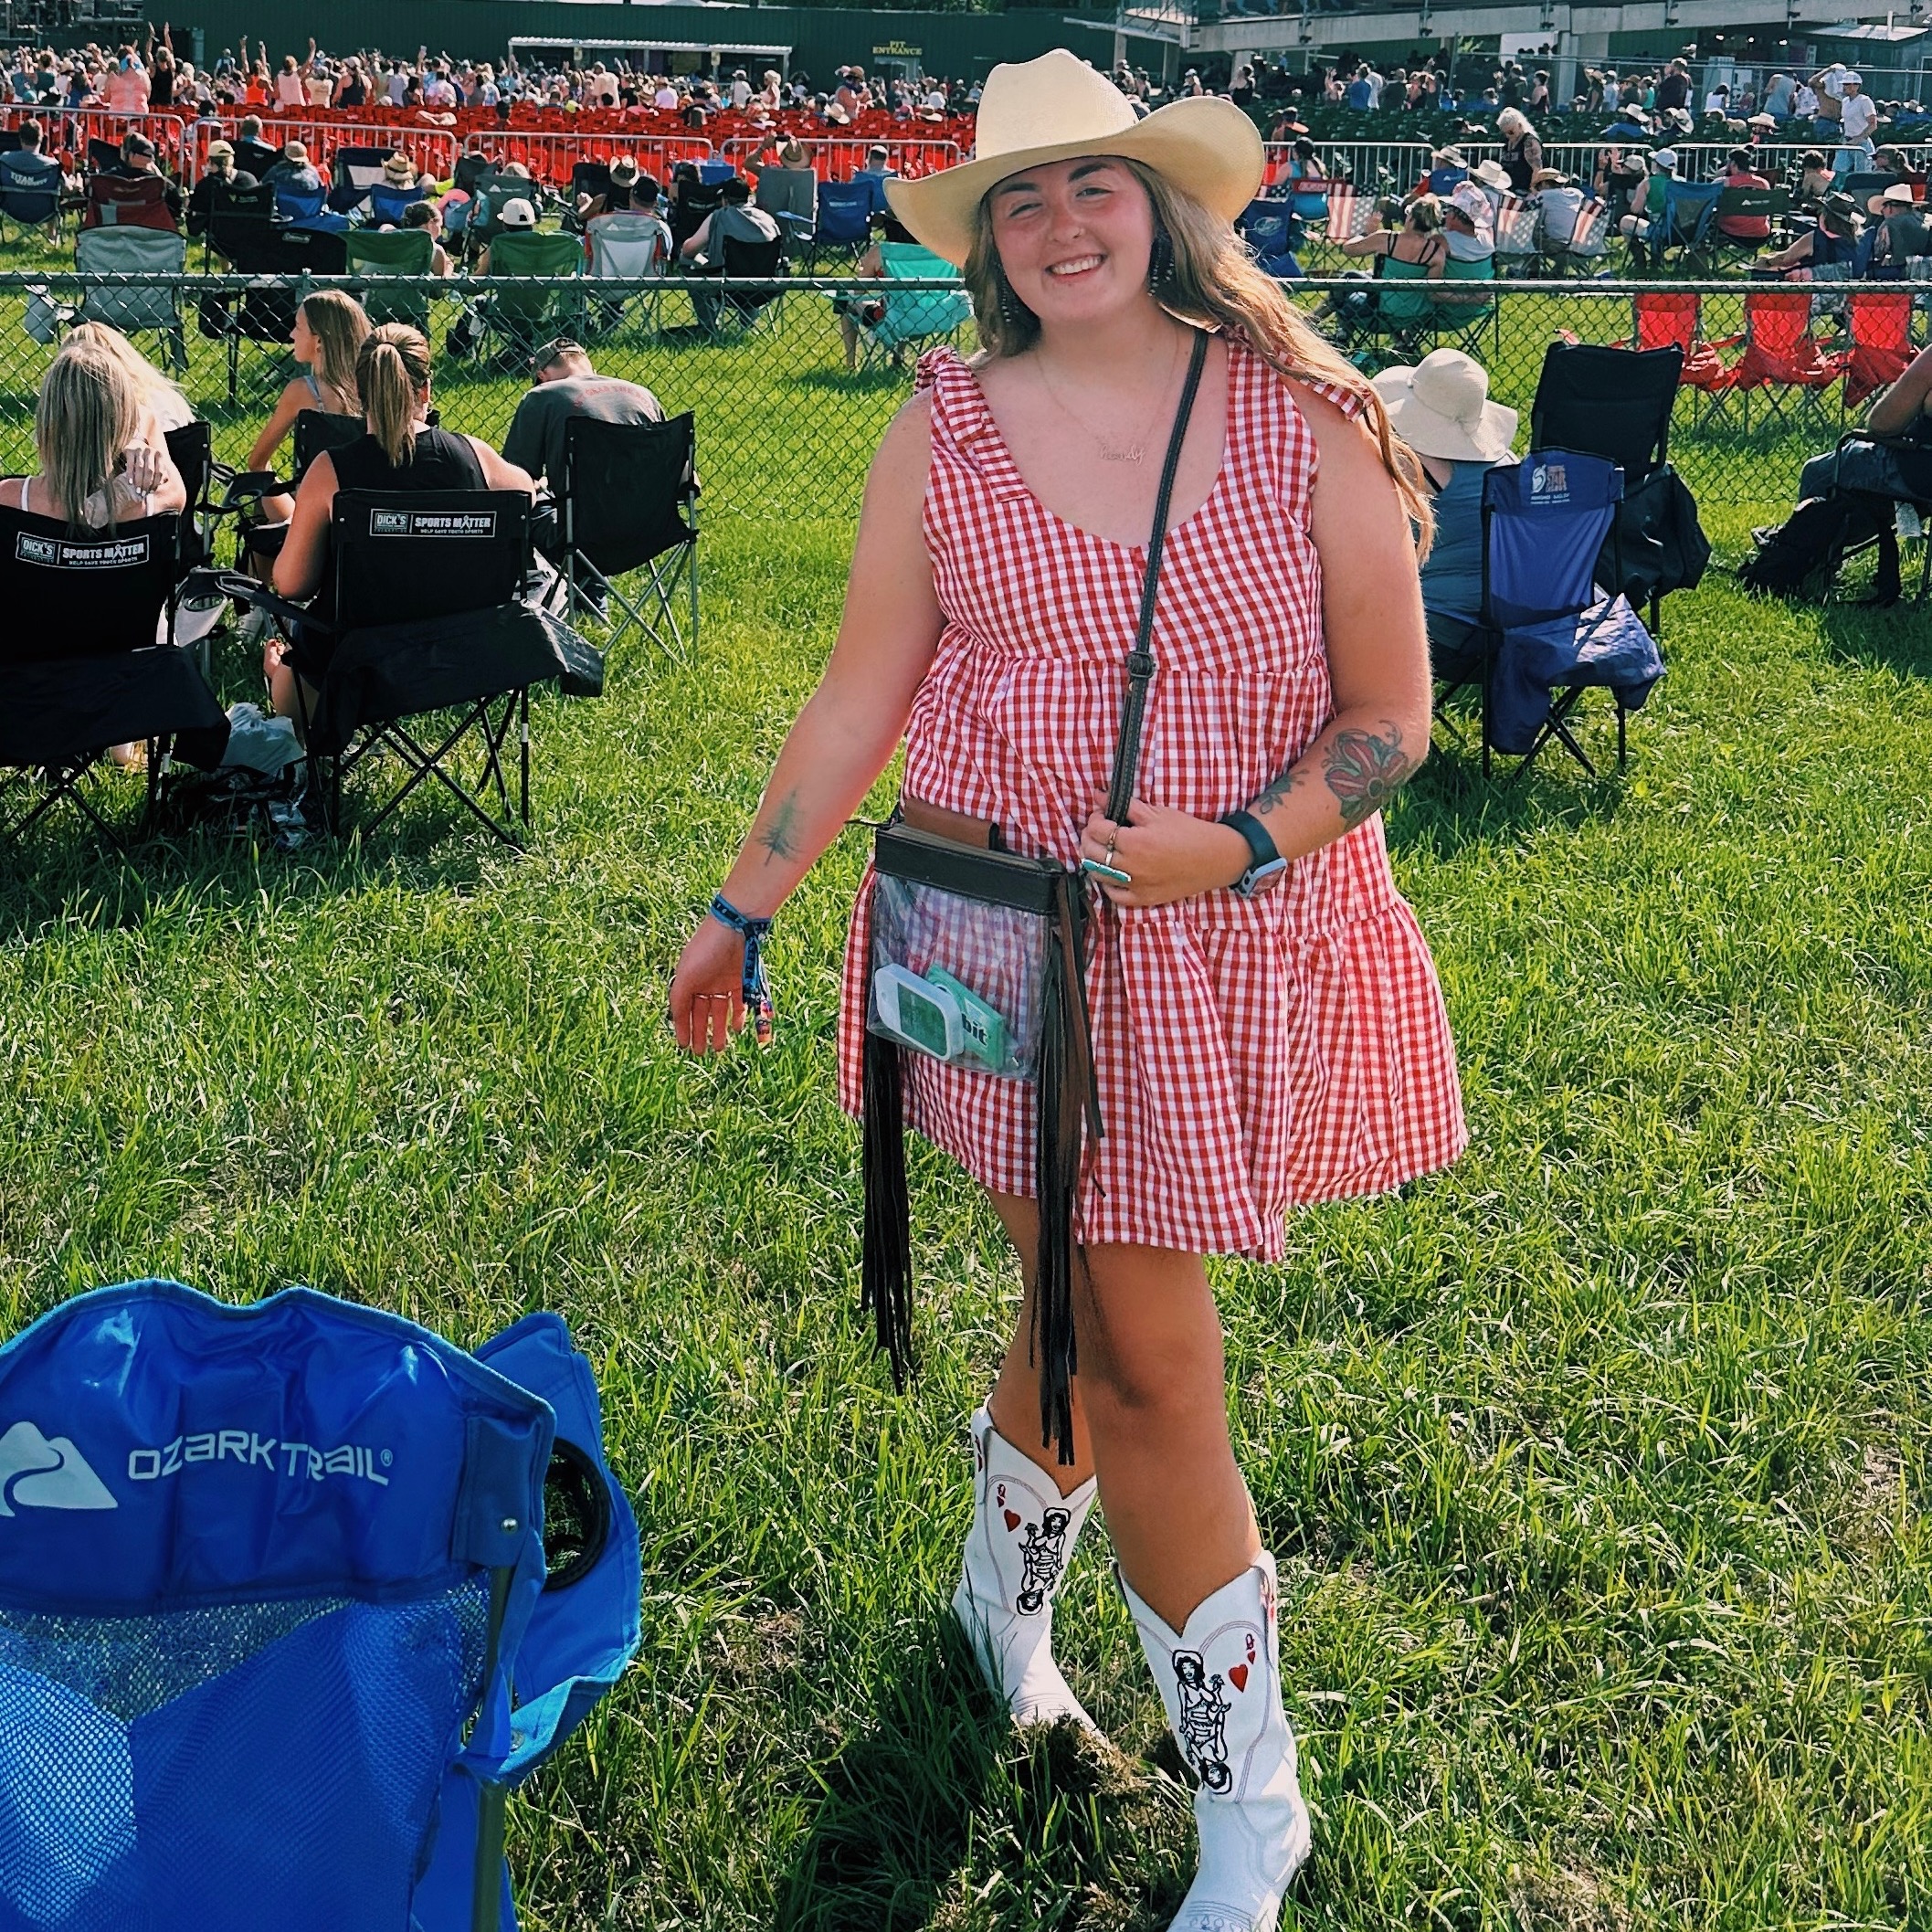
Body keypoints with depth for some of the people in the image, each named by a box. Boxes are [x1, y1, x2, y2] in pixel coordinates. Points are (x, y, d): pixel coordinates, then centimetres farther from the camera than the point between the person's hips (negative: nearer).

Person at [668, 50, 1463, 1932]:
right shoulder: (947, 430, 0)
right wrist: (739, 905, 5)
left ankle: (1002, 1583, 45)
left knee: (1091, 1306, 12)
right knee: (1147, 1364, 1)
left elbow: (1389, 714, -1)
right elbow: (861, 694, 4)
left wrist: (1242, 843, -17)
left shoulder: (1304, 421, -2)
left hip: (1247, 950, 1)